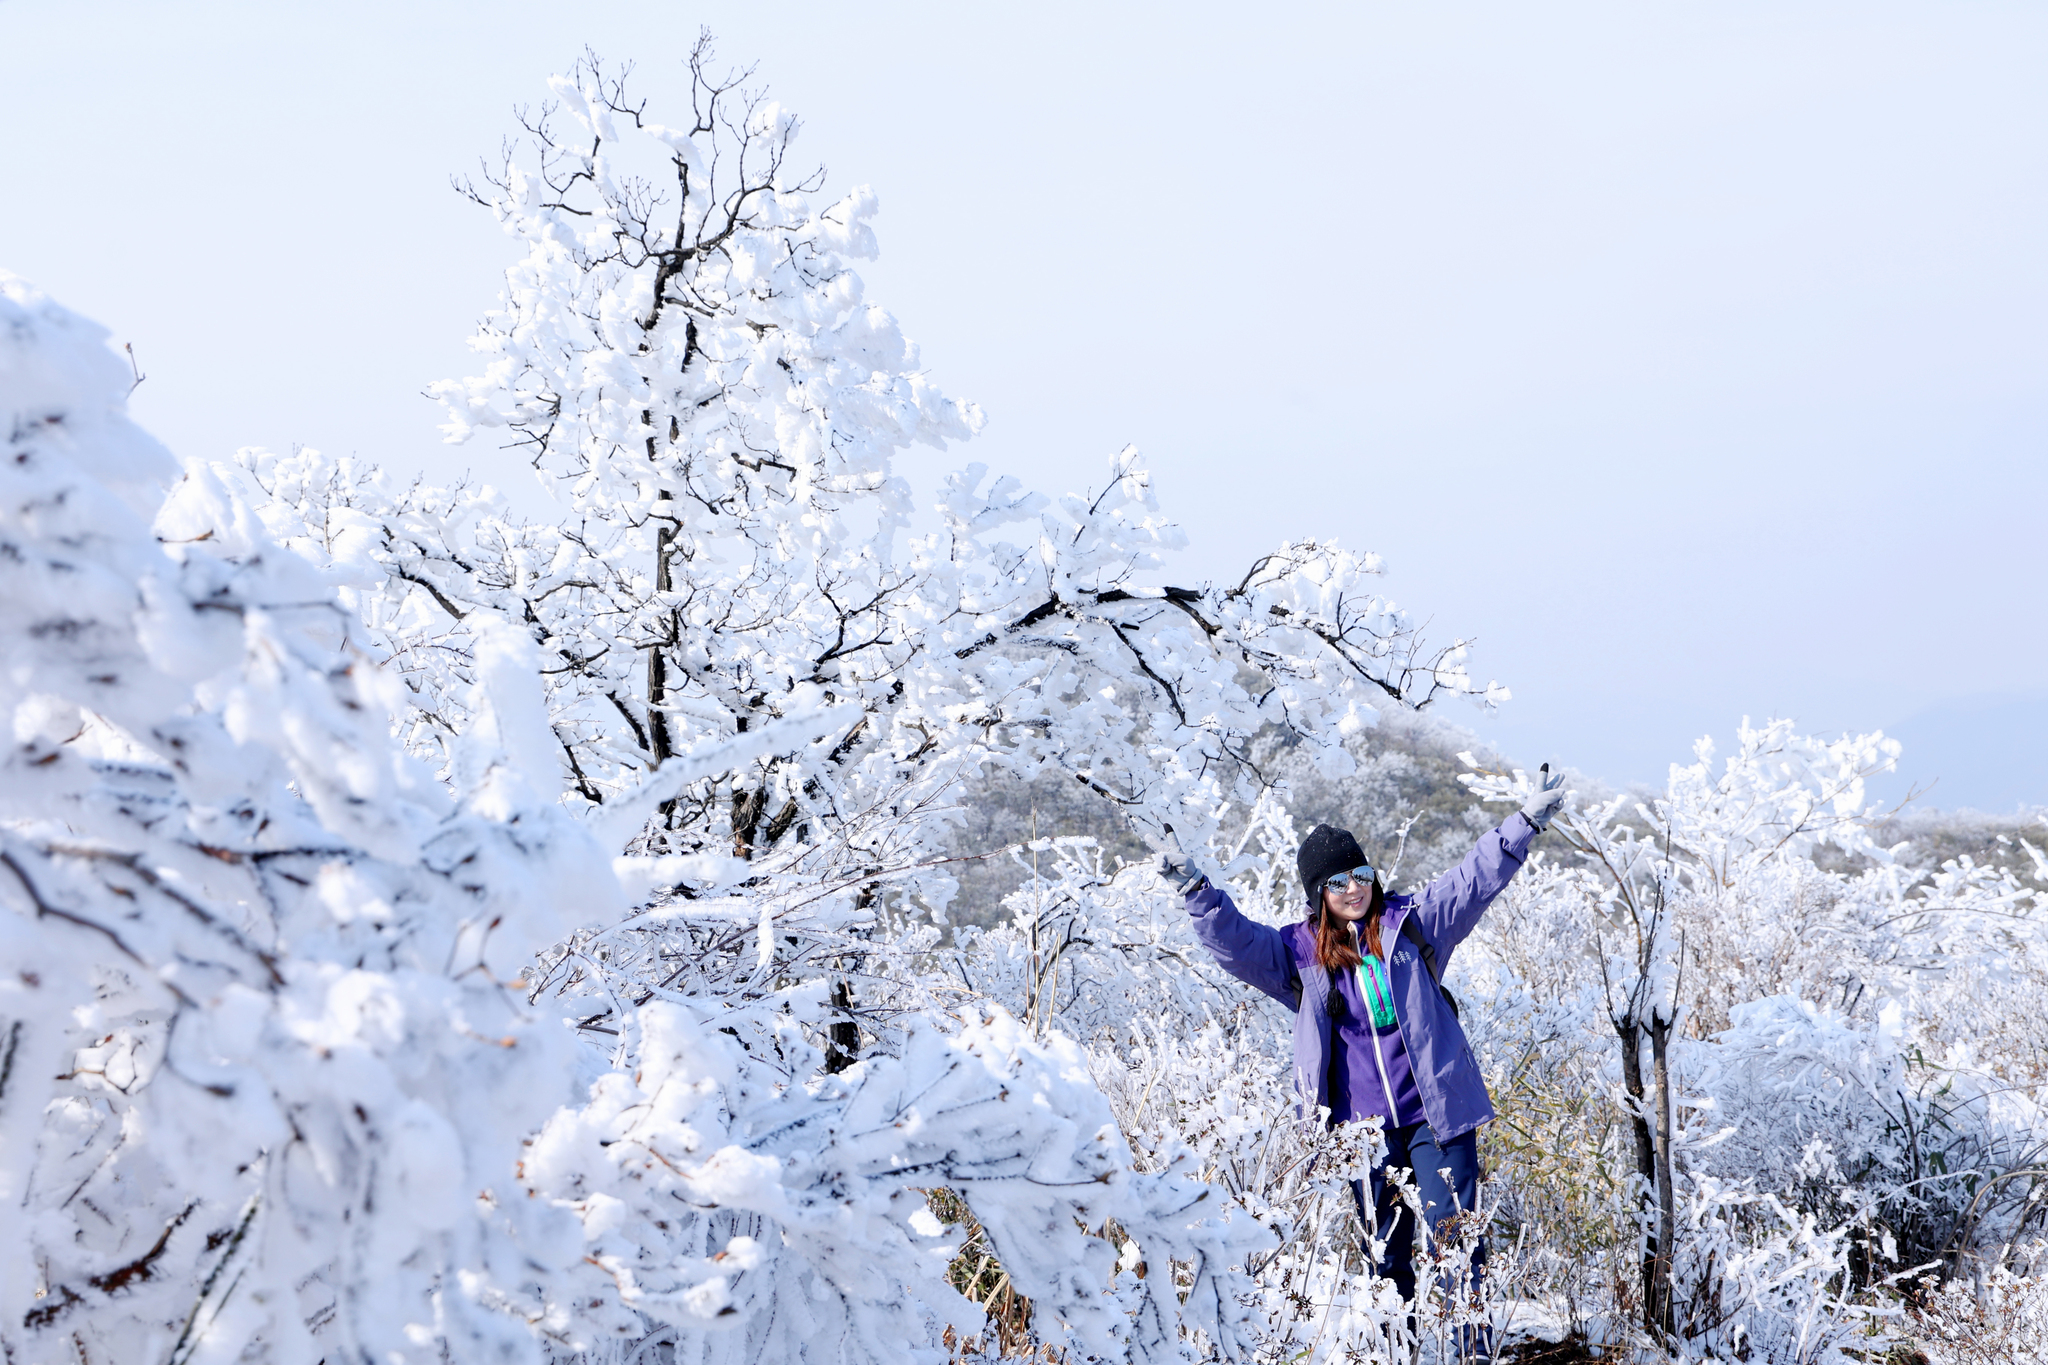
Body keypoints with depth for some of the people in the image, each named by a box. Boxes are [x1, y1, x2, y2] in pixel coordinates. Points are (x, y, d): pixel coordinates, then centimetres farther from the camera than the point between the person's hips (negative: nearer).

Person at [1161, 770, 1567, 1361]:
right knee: (1385, 1250, 10)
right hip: (1364, 1127, 2)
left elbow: (1474, 878, 3)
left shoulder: (1410, 922, 4)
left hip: (1435, 1113, -1)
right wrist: (1197, 891, -14)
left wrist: (1528, 820, -3)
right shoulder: (1299, 952, 6)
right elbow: (1234, 941, 1)